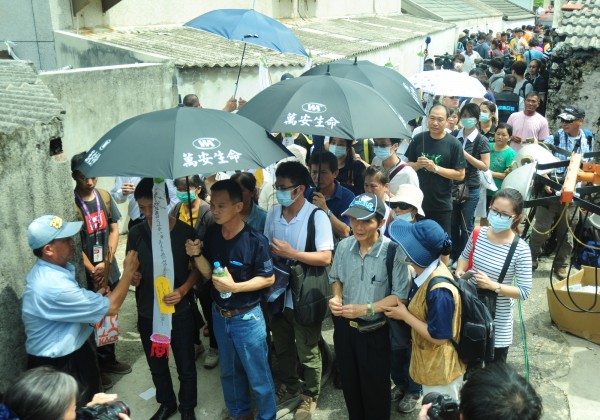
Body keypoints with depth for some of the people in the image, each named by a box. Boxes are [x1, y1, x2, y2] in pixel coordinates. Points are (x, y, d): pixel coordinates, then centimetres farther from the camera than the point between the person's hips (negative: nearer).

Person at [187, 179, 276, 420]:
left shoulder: (255, 240, -21)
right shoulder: (211, 233, -5)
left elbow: (268, 278, -14)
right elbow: (208, 273, 1)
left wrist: (235, 287, -24)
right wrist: (197, 255, -17)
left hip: (246, 318, -5)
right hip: (219, 314, 6)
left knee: (258, 375, 10)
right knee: (229, 371, 23)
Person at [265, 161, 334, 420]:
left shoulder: (317, 216, -17)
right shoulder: (272, 214, 0)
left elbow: (325, 258, -20)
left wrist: (291, 253, -25)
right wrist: (271, 254, -10)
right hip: (278, 293, 5)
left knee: (307, 353, 13)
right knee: (282, 348, 23)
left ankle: (310, 396, 35)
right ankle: (290, 388, 46)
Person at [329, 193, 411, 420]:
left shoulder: (393, 252, -23)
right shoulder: (344, 246, -8)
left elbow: (400, 296, -20)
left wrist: (366, 309, -25)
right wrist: (336, 297, -11)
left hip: (375, 331, -4)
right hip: (344, 327, 5)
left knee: (375, 389, 16)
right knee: (349, 383, 24)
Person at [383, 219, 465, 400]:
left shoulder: (439, 290, -34)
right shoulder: (427, 272, -6)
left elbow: (438, 337, -27)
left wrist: (405, 315, -20)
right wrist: (405, 311, -6)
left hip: (440, 368, -8)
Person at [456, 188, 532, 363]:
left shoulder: (520, 249, -22)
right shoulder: (479, 234, -9)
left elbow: (524, 292, -18)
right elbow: (465, 257, 11)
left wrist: (492, 285, -29)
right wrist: (460, 271, -10)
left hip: (498, 319, -4)